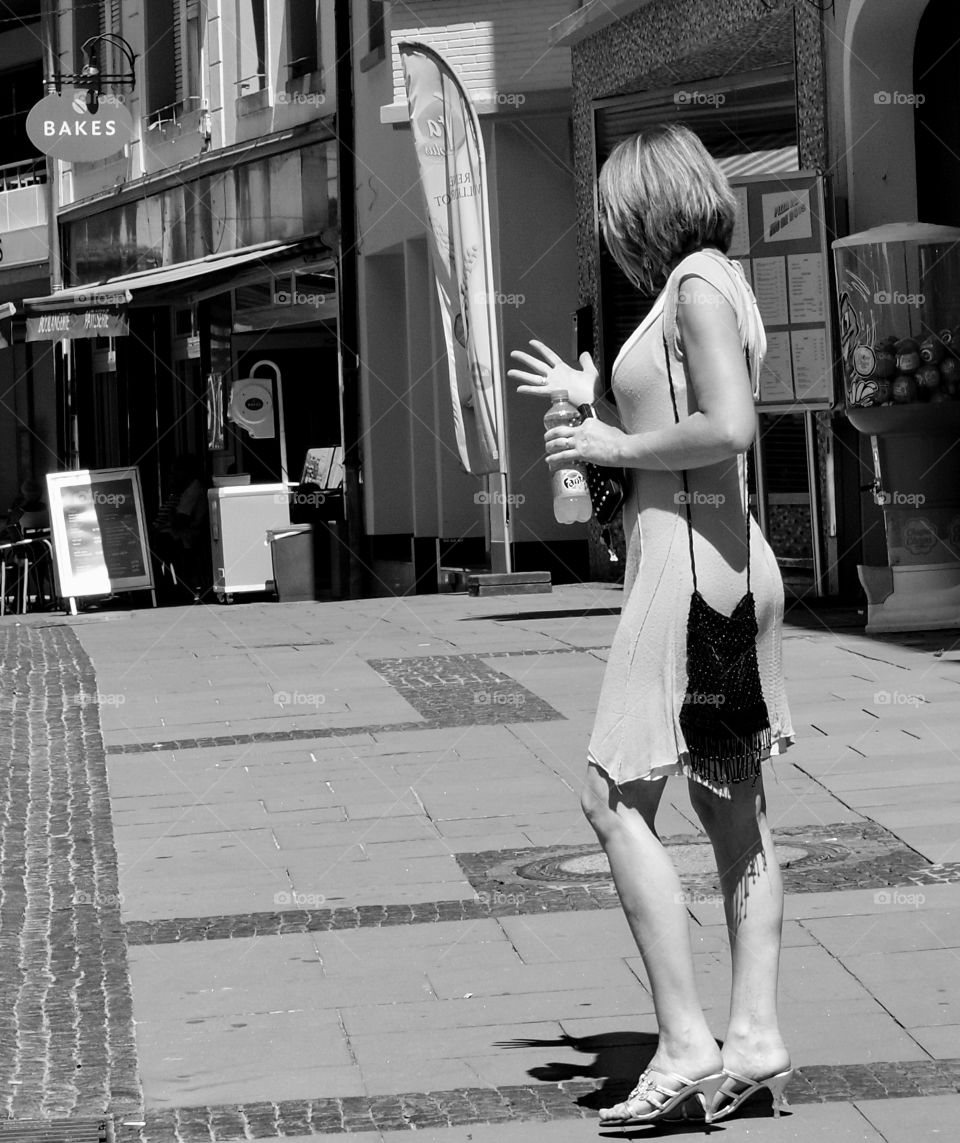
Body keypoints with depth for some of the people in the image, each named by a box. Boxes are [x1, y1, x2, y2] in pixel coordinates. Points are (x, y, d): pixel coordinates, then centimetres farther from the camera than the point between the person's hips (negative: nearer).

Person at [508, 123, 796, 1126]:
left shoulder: (697, 283, -11)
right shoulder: (713, 284, 17)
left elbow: (729, 430, -24)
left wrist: (615, 446, -12)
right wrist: (593, 406, 25)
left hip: (687, 557, -10)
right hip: (727, 558, 10)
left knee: (616, 798, -10)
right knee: (732, 808, 8)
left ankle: (687, 1043, -12)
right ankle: (755, 1037, 9)